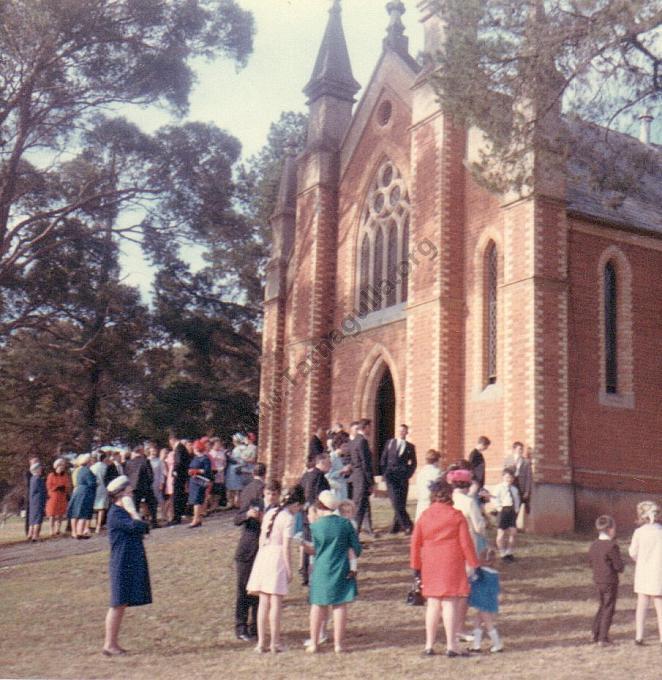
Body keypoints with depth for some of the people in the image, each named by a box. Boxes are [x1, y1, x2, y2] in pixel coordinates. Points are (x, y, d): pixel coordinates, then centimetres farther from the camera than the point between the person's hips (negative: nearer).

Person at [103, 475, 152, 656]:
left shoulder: (124, 512, 17)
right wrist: (132, 511, -12)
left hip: (132, 564, 9)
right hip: (122, 564, -9)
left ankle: (113, 643, 17)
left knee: (121, 604, 11)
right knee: (118, 604, -6)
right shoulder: (115, 514, -14)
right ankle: (109, 644, 0)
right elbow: (137, 526, -25)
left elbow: (143, 528, 18)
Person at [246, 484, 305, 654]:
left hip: (263, 555, 7)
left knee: (263, 602, 10)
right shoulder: (288, 518, -9)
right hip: (277, 557, -7)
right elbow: (286, 547, -12)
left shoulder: (270, 513, 12)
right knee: (276, 602, 1)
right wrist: (289, 569, -7)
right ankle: (275, 643, 7)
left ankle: (261, 642, 12)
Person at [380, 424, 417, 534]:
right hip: (391, 476, 0)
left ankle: (397, 525, 11)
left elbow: (413, 464, 13)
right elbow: (383, 459, 13)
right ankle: (407, 525, -11)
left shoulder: (410, 447, 11)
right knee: (396, 502, -12)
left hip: (403, 477, 1)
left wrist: (407, 475, 0)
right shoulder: (389, 443, 12)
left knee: (401, 503, -1)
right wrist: (385, 473, 3)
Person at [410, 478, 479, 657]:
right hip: (452, 564, -4)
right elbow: (466, 543, -5)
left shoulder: (424, 516, 5)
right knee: (450, 603, -3)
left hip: (430, 566, 4)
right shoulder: (456, 516, -5)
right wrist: (474, 564, 2)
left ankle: (429, 645, 15)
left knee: (433, 603, 12)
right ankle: (451, 646, -3)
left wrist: (416, 566, 14)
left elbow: (415, 543, 6)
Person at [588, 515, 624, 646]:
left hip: (598, 581, 7)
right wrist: (621, 565, 4)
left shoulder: (593, 545, 4)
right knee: (608, 609, 3)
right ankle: (603, 638, 5)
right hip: (610, 582, -7)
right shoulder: (612, 546, -20)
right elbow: (619, 566, -18)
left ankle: (596, 634, 25)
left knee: (602, 607, 21)